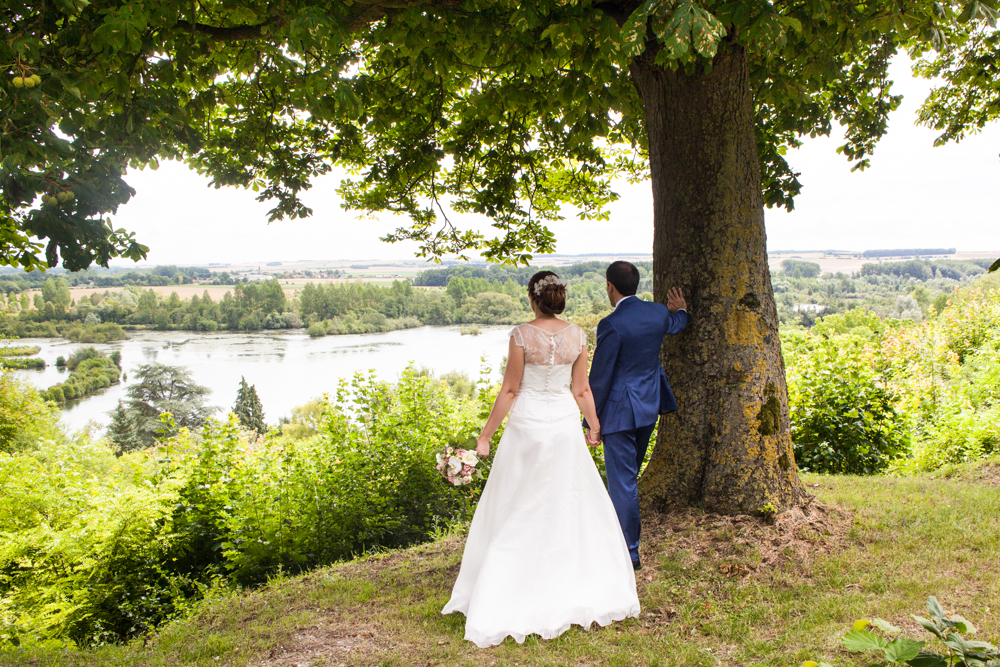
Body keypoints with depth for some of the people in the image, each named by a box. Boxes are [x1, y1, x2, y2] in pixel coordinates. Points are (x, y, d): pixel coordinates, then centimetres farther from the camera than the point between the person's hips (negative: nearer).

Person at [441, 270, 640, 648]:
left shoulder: (522, 335, -14)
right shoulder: (576, 336, -2)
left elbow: (510, 390, -11)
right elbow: (581, 390, 4)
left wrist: (486, 435, -3)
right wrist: (595, 425, 21)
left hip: (528, 424, -3)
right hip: (564, 424, 4)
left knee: (517, 512, 7)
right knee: (571, 505, 17)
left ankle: (506, 599, 15)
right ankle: (587, 590, 29)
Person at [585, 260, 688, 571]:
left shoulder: (612, 325, -21)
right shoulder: (659, 313, 0)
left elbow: (600, 377, -17)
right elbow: (676, 323, 26)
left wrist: (592, 422, -9)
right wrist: (681, 310, 50)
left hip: (619, 409, -8)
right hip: (649, 405, 8)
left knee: (622, 480, 1)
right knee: (629, 473, 25)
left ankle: (630, 552, 9)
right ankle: (629, 525, 42)